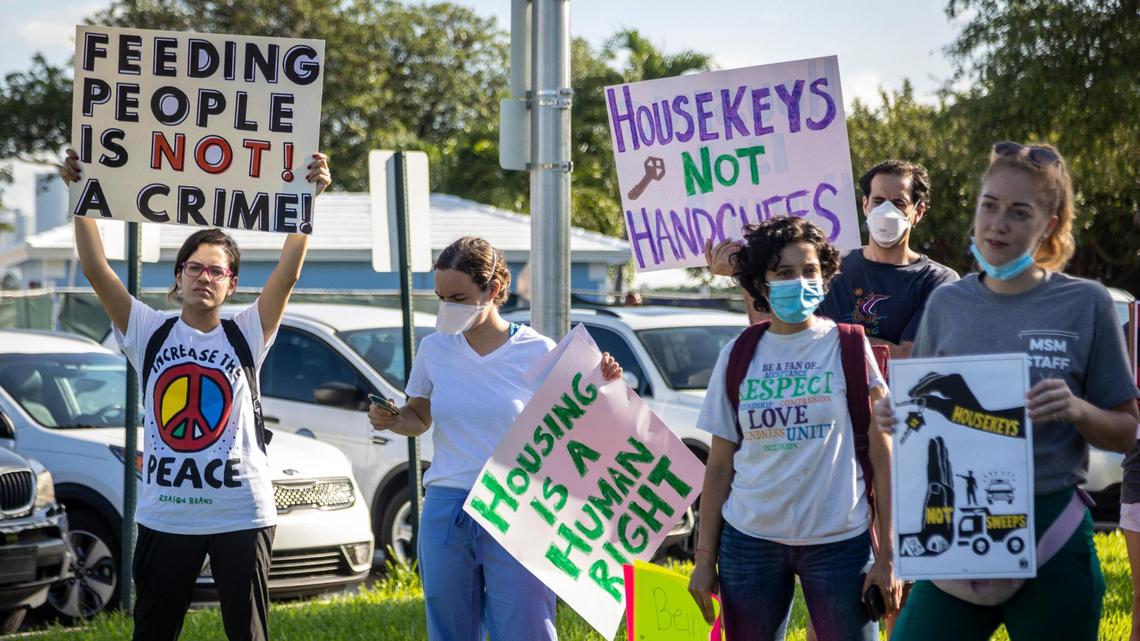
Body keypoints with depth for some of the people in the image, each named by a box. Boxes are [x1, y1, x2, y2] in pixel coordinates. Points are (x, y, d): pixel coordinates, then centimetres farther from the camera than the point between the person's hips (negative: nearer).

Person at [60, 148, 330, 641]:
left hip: (242, 514, -1)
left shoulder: (246, 335, 2)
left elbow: (289, 272, -9)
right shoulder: (150, 334, 3)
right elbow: (96, 270, -5)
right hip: (165, 516, 1)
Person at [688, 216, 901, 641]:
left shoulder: (850, 348, 0)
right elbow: (719, 466, 10)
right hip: (750, 539, 2)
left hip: (839, 540, -2)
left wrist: (886, 557, -6)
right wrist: (704, 558, 6)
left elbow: (882, 457, -1)